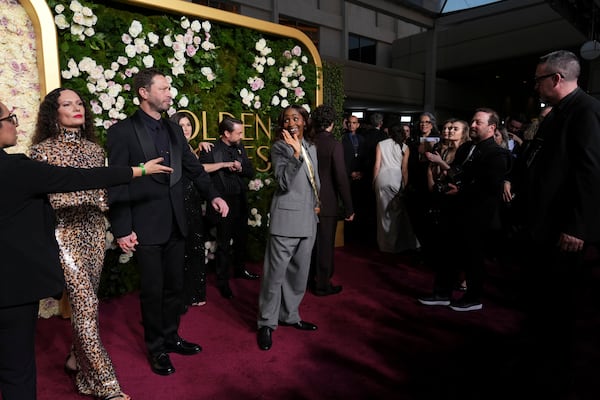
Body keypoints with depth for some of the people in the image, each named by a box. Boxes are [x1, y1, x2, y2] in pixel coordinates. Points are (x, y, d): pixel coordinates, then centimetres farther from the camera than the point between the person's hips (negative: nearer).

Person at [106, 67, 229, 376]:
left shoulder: (174, 129, 10)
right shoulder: (122, 131, -8)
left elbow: (193, 168, 13)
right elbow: (117, 183, -10)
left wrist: (213, 195, -2)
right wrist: (122, 229, -14)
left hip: (176, 222, 6)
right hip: (146, 226, -5)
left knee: (174, 286, 16)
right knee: (152, 290, 8)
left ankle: (171, 338, 35)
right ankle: (156, 348, 27)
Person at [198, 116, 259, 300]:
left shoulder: (240, 148, 8)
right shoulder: (212, 150, -9)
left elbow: (251, 172, 11)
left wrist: (240, 168, -9)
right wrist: (223, 164, -23)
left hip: (241, 202, 6)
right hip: (224, 203, -6)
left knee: (241, 239, 19)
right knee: (224, 244, 3)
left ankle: (239, 269, 40)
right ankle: (222, 281, 17)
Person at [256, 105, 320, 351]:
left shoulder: (310, 147, 14)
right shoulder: (279, 147, -7)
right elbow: (284, 183, -18)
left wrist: (316, 203, 16)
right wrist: (296, 153, -25)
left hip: (308, 218, 7)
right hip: (286, 217, -7)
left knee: (300, 271, 14)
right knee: (276, 272, -4)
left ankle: (289, 315, 28)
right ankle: (267, 323, 11)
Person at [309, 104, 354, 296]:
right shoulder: (334, 144, -15)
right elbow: (341, 178, -17)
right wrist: (348, 208, -10)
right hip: (327, 203, -5)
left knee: (312, 242, 19)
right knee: (325, 245, 7)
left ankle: (310, 279, 34)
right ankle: (323, 285, 17)